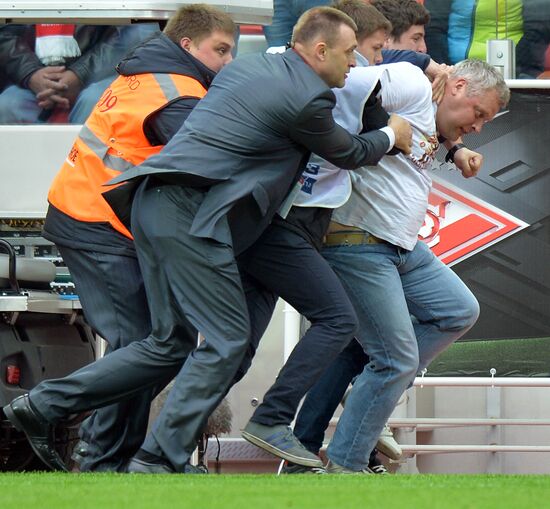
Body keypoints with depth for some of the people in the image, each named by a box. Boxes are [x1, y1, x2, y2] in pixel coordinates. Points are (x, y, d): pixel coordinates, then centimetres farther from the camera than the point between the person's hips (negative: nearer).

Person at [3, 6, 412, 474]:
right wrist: (392, 137, 29)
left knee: (173, 343, 12)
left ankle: (44, 404, 9)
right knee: (225, 339, -4)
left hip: (155, 203, 9)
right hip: (192, 215, -9)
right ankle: (160, 459, -6)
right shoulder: (308, 99, -7)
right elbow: (347, 154, 10)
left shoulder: (246, 68, 19)